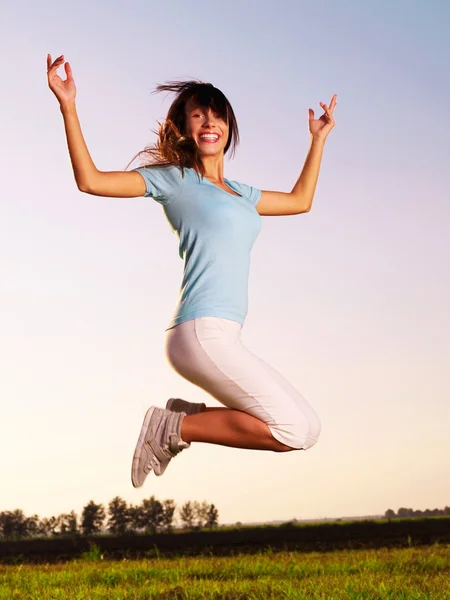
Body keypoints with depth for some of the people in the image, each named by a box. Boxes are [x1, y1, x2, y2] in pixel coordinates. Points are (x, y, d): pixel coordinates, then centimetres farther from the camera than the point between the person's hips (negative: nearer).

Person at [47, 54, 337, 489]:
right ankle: (175, 427, -4)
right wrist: (68, 107, -6)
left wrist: (319, 139, 40)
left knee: (306, 427, 5)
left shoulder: (238, 193, 25)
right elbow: (90, 180, -2)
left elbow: (300, 200, 39)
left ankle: (181, 420, 7)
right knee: (296, 430, -14)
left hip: (220, 336, 8)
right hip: (202, 330, -8)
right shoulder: (174, 178, 5)